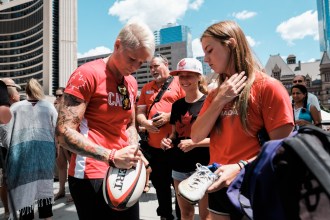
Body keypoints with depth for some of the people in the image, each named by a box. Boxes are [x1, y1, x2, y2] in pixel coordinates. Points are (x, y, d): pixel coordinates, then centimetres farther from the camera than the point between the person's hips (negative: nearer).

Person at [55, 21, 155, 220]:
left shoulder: (132, 83, 8)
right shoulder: (87, 74, -14)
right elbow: (64, 133, -19)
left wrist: (134, 152, -2)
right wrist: (111, 157, -24)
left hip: (125, 171, 7)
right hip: (92, 175, -7)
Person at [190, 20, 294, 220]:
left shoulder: (268, 87, -11)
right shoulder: (216, 93, 7)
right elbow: (196, 137, -2)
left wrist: (240, 168, -26)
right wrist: (219, 100, -11)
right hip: (218, 186, 6)